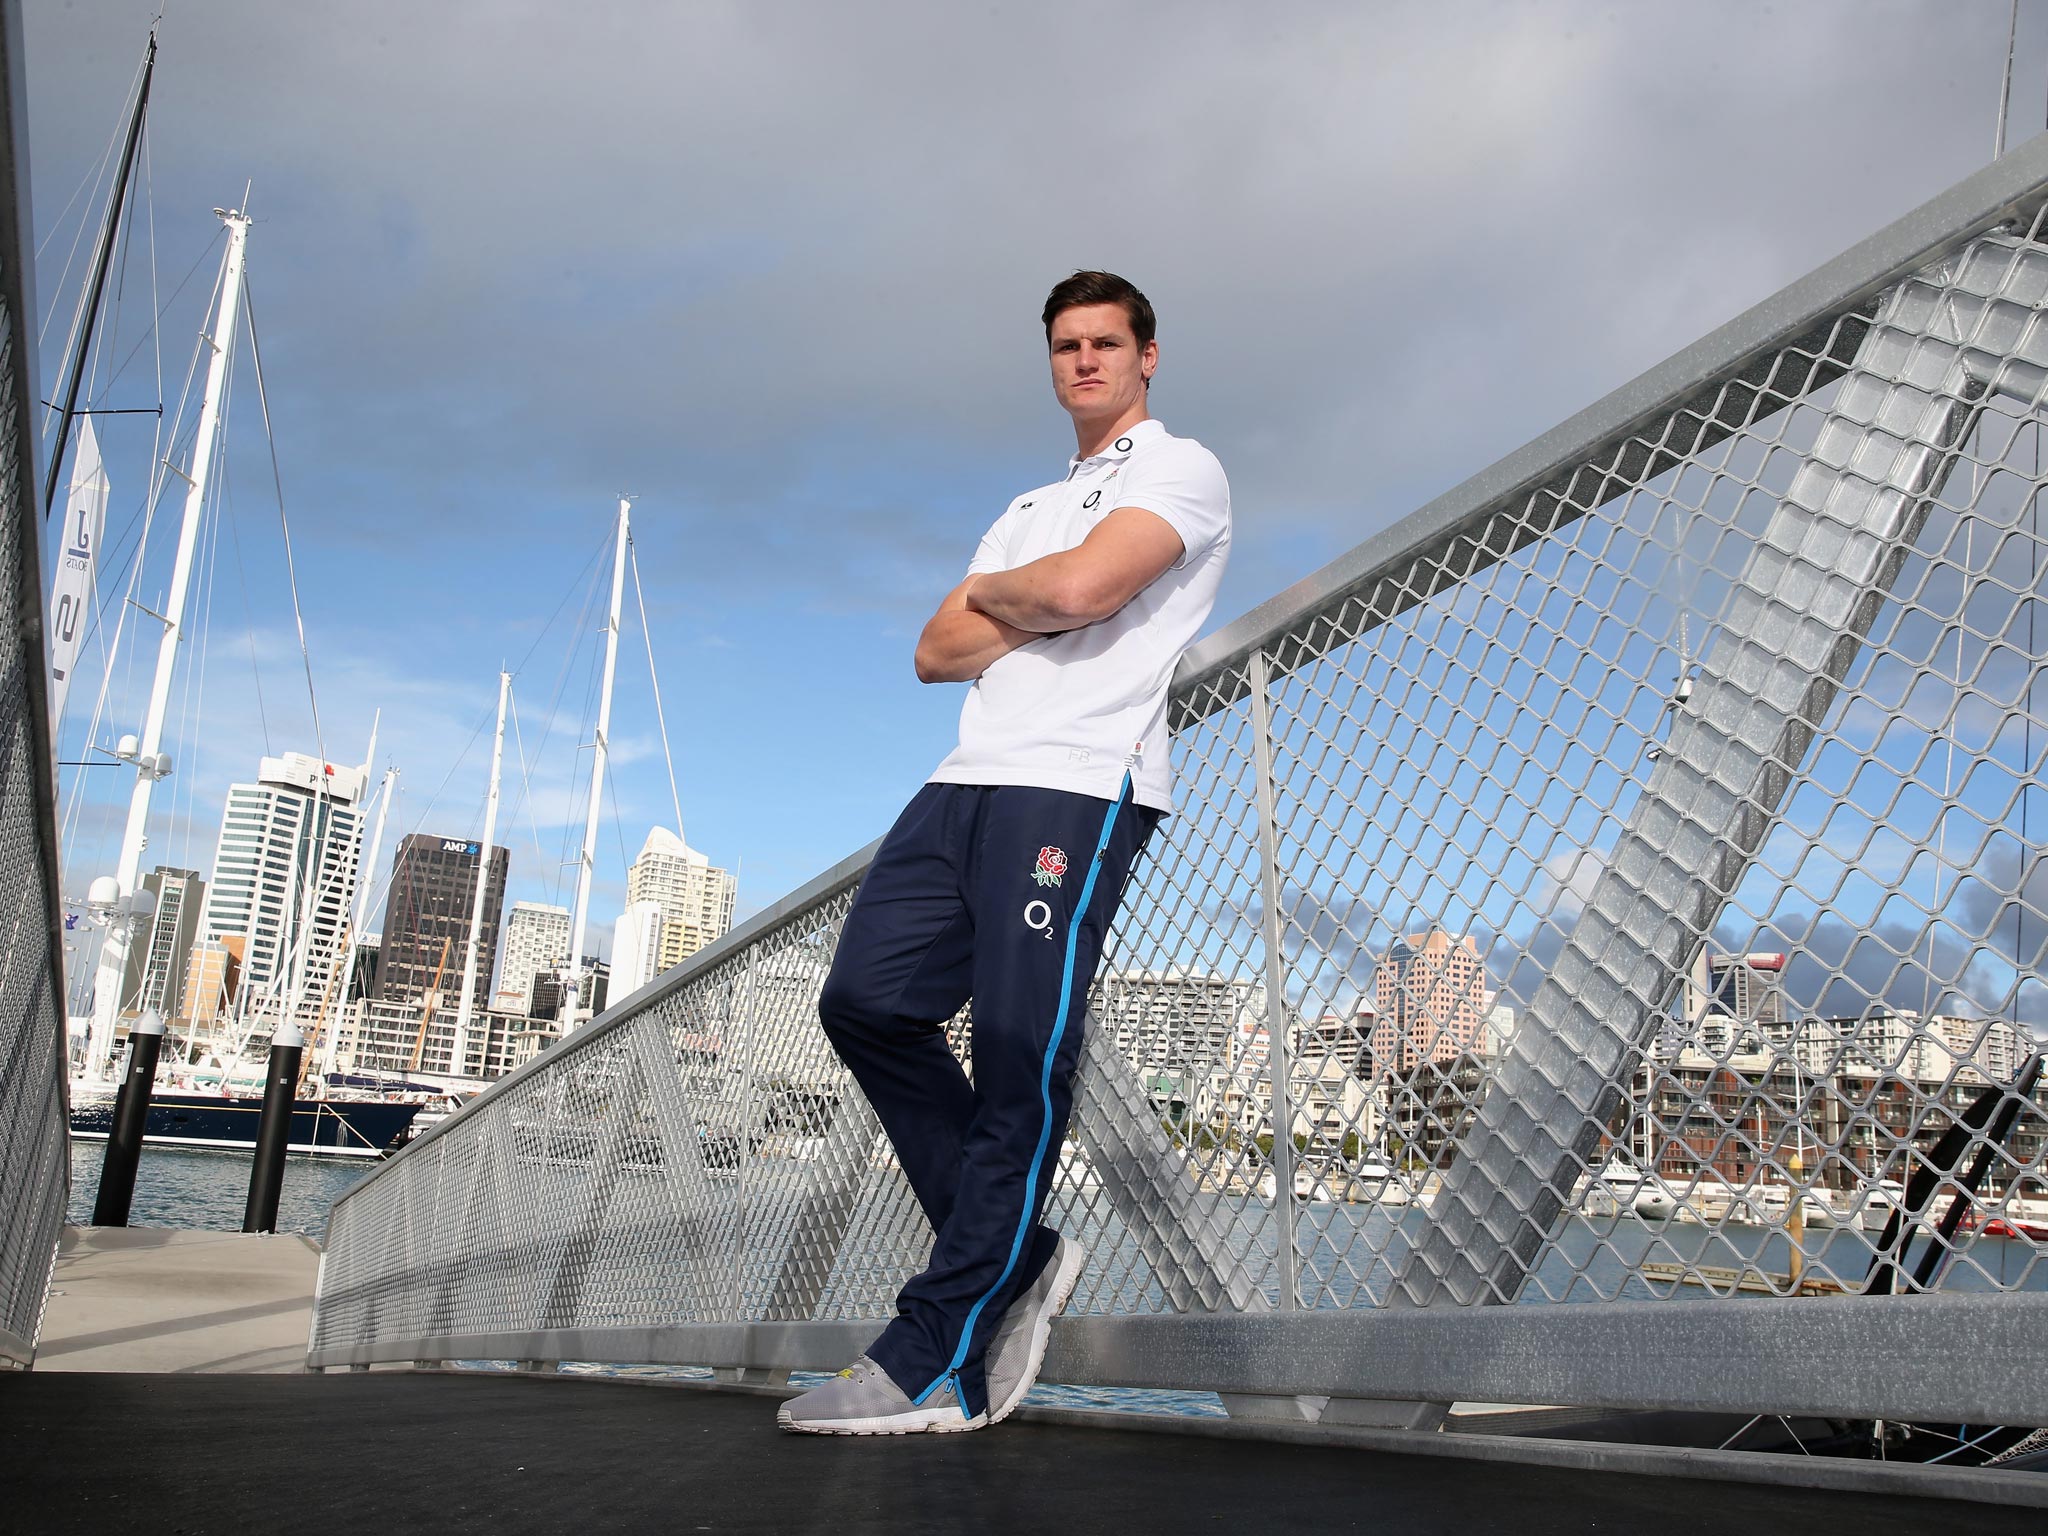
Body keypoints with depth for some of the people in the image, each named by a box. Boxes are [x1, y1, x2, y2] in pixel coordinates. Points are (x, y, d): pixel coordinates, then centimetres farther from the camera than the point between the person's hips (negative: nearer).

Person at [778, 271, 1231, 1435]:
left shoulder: (1180, 467, 6)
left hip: (1079, 785, -8)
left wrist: (994, 592, 6)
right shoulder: (1029, 507, 31)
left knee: (1020, 1058, -11)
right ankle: (1015, 1256, 7)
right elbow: (938, 652, 19)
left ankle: (945, 1361, -6)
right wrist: (1035, 612, 3)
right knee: (867, 1002, -4)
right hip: (971, 777, 8)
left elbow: (1078, 589, -14)